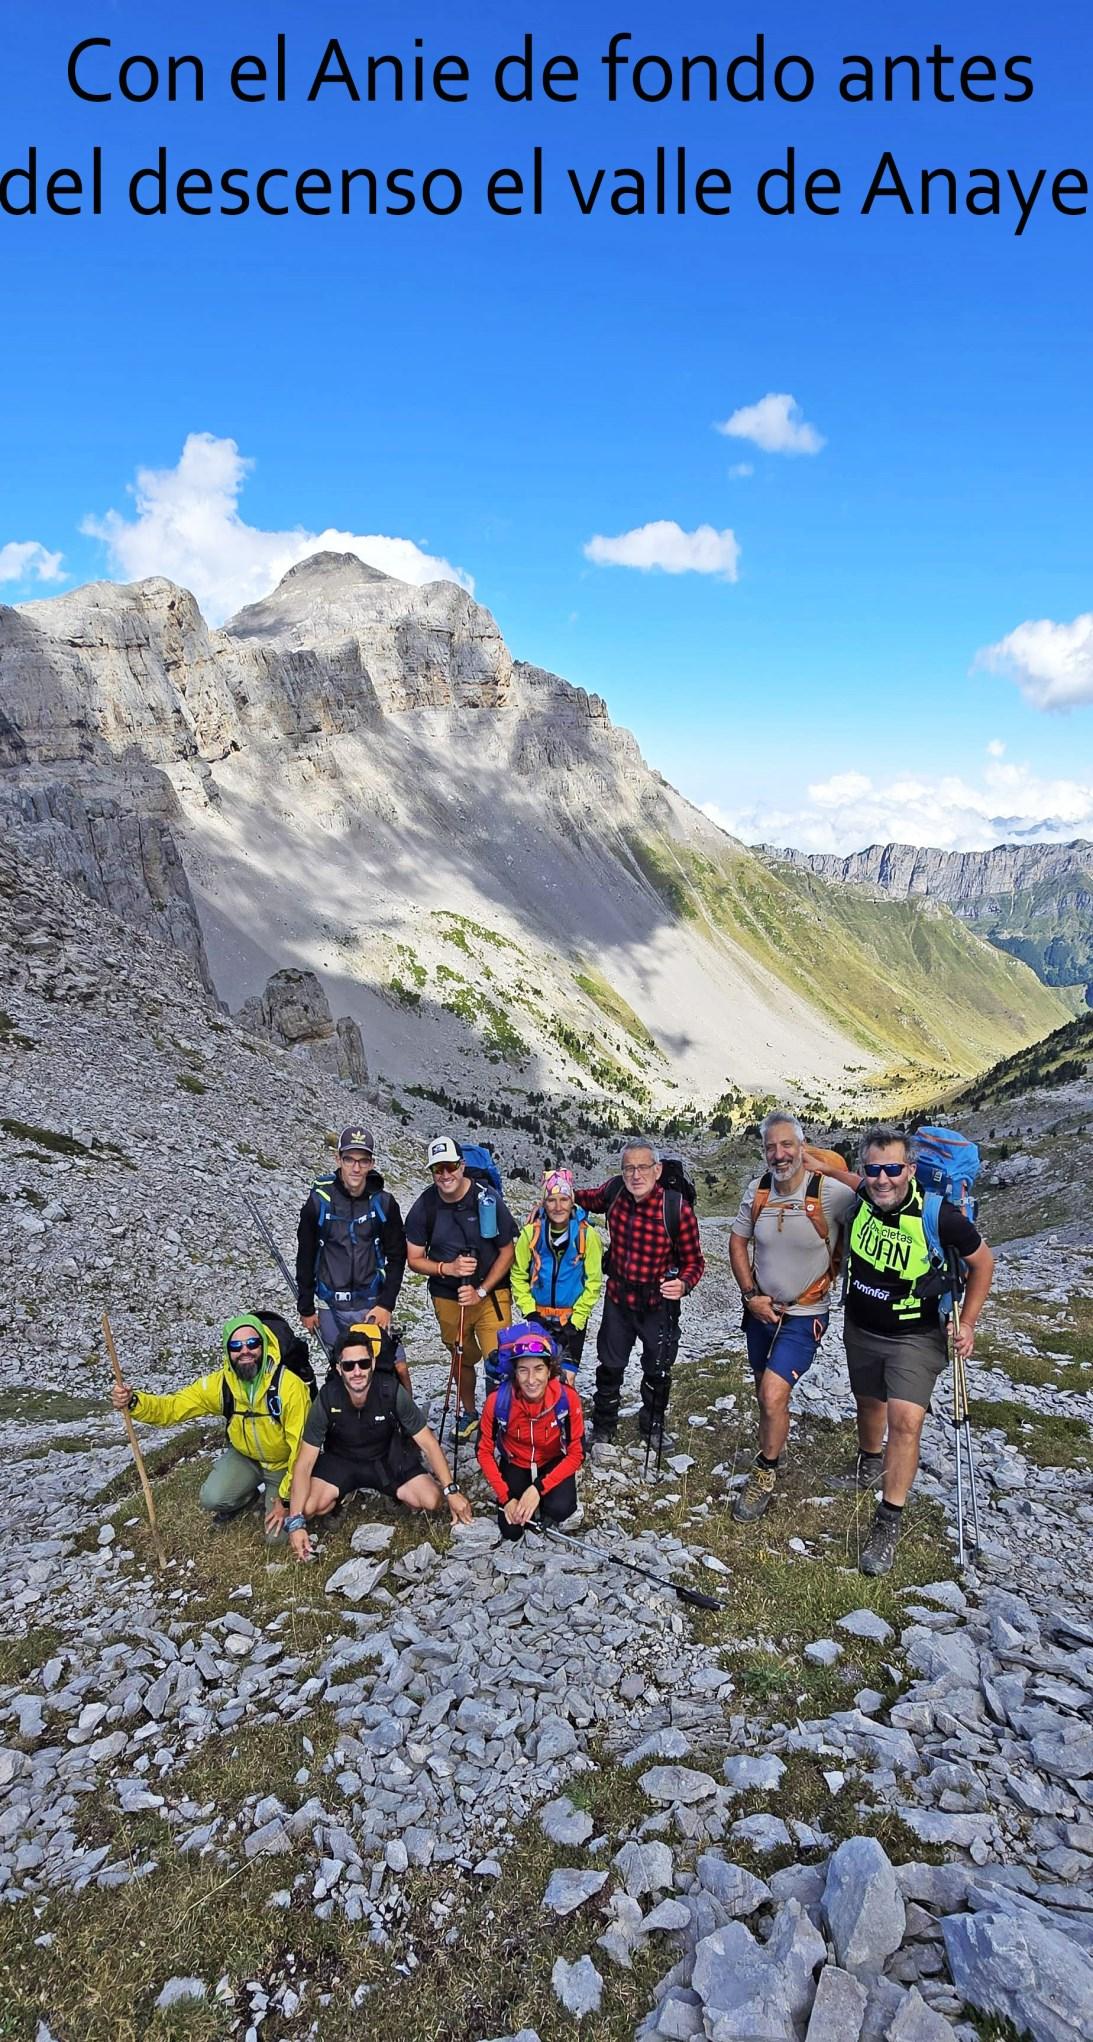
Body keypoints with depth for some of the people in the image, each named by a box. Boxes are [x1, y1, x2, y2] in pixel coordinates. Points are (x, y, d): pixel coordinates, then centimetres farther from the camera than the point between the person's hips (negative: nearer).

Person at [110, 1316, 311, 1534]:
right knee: (211, 1499, -19)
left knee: (278, 1535, -12)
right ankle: (248, 1491, 14)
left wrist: (286, 1499, -20)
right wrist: (133, 1402, -36)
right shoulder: (219, 1383, -17)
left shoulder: (289, 1385, -32)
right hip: (244, 1456, 4)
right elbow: (172, 1407, -15)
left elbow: (301, 1446, -26)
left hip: (284, 1464, -4)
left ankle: (275, 1491, 19)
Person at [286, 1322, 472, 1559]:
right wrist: (296, 1522, -32)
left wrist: (452, 1491, -24)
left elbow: (429, 1443, -18)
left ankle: (395, 1493, 14)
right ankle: (343, 1494, 8)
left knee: (431, 1501, -19)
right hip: (340, 1459, 0)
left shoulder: (392, 1392, -28)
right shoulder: (326, 1399, -27)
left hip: (387, 1458, 0)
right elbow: (304, 1464, -23)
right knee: (309, 1507, -26)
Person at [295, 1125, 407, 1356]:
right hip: (330, 1309, 0)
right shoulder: (319, 1201, -5)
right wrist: (305, 1308, 6)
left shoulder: (384, 1203, -3)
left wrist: (386, 1304, -4)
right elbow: (305, 1259, 3)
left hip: (372, 1307, 0)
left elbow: (396, 1258, 3)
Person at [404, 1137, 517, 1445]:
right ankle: (468, 1412, 41)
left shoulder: (488, 1198, -15)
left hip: (492, 1292, -2)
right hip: (448, 1297, 3)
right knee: (462, 1359, 18)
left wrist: (481, 1291, -14)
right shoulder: (424, 1206, -9)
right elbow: (415, 1259, -1)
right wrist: (447, 1268, -19)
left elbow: (507, 1251, -7)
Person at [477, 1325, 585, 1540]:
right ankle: (522, 1498, 19)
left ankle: (543, 1501, 8)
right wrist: (506, 1497, -20)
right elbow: (485, 1452, -13)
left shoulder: (567, 1398, -29)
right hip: (515, 1464, 1)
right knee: (511, 1531, -11)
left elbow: (576, 1454, -20)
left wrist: (538, 1488, -28)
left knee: (560, 1509, -27)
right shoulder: (498, 1400, -28)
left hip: (553, 1463, -1)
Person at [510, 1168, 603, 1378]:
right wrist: (529, 1312, -7)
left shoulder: (587, 1234, -12)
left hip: (572, 1319, -1)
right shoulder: (531, 1232, -10)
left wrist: (576, 1319, -8)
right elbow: (518, 1275, 0)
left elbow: (593, 1281, -6)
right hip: (538, 1318, 1)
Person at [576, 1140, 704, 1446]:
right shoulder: (613, 1190, -16)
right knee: (609, 1366, 17)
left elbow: (694, 1261, -15)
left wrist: (683, 1284, -36)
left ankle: (652, 1427, 43)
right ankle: (603, 1428, 37)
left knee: (657, 1371, 18)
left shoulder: (677, 1207, -25)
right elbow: (589, 1199, 9)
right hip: (618, 1297, 2)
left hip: (659, 1302, -2)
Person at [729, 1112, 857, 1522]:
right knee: (766, 1396, 17)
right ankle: (771, 1454, 40)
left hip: (804, 1316, -5)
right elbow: (738, 1242, 5)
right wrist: (751, 1294, -4)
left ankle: (764, 1475, 6)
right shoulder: (757, 1191, -7)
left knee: (773, 1394, -15)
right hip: (761, 1310, 5)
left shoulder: (831, 1193, -22)